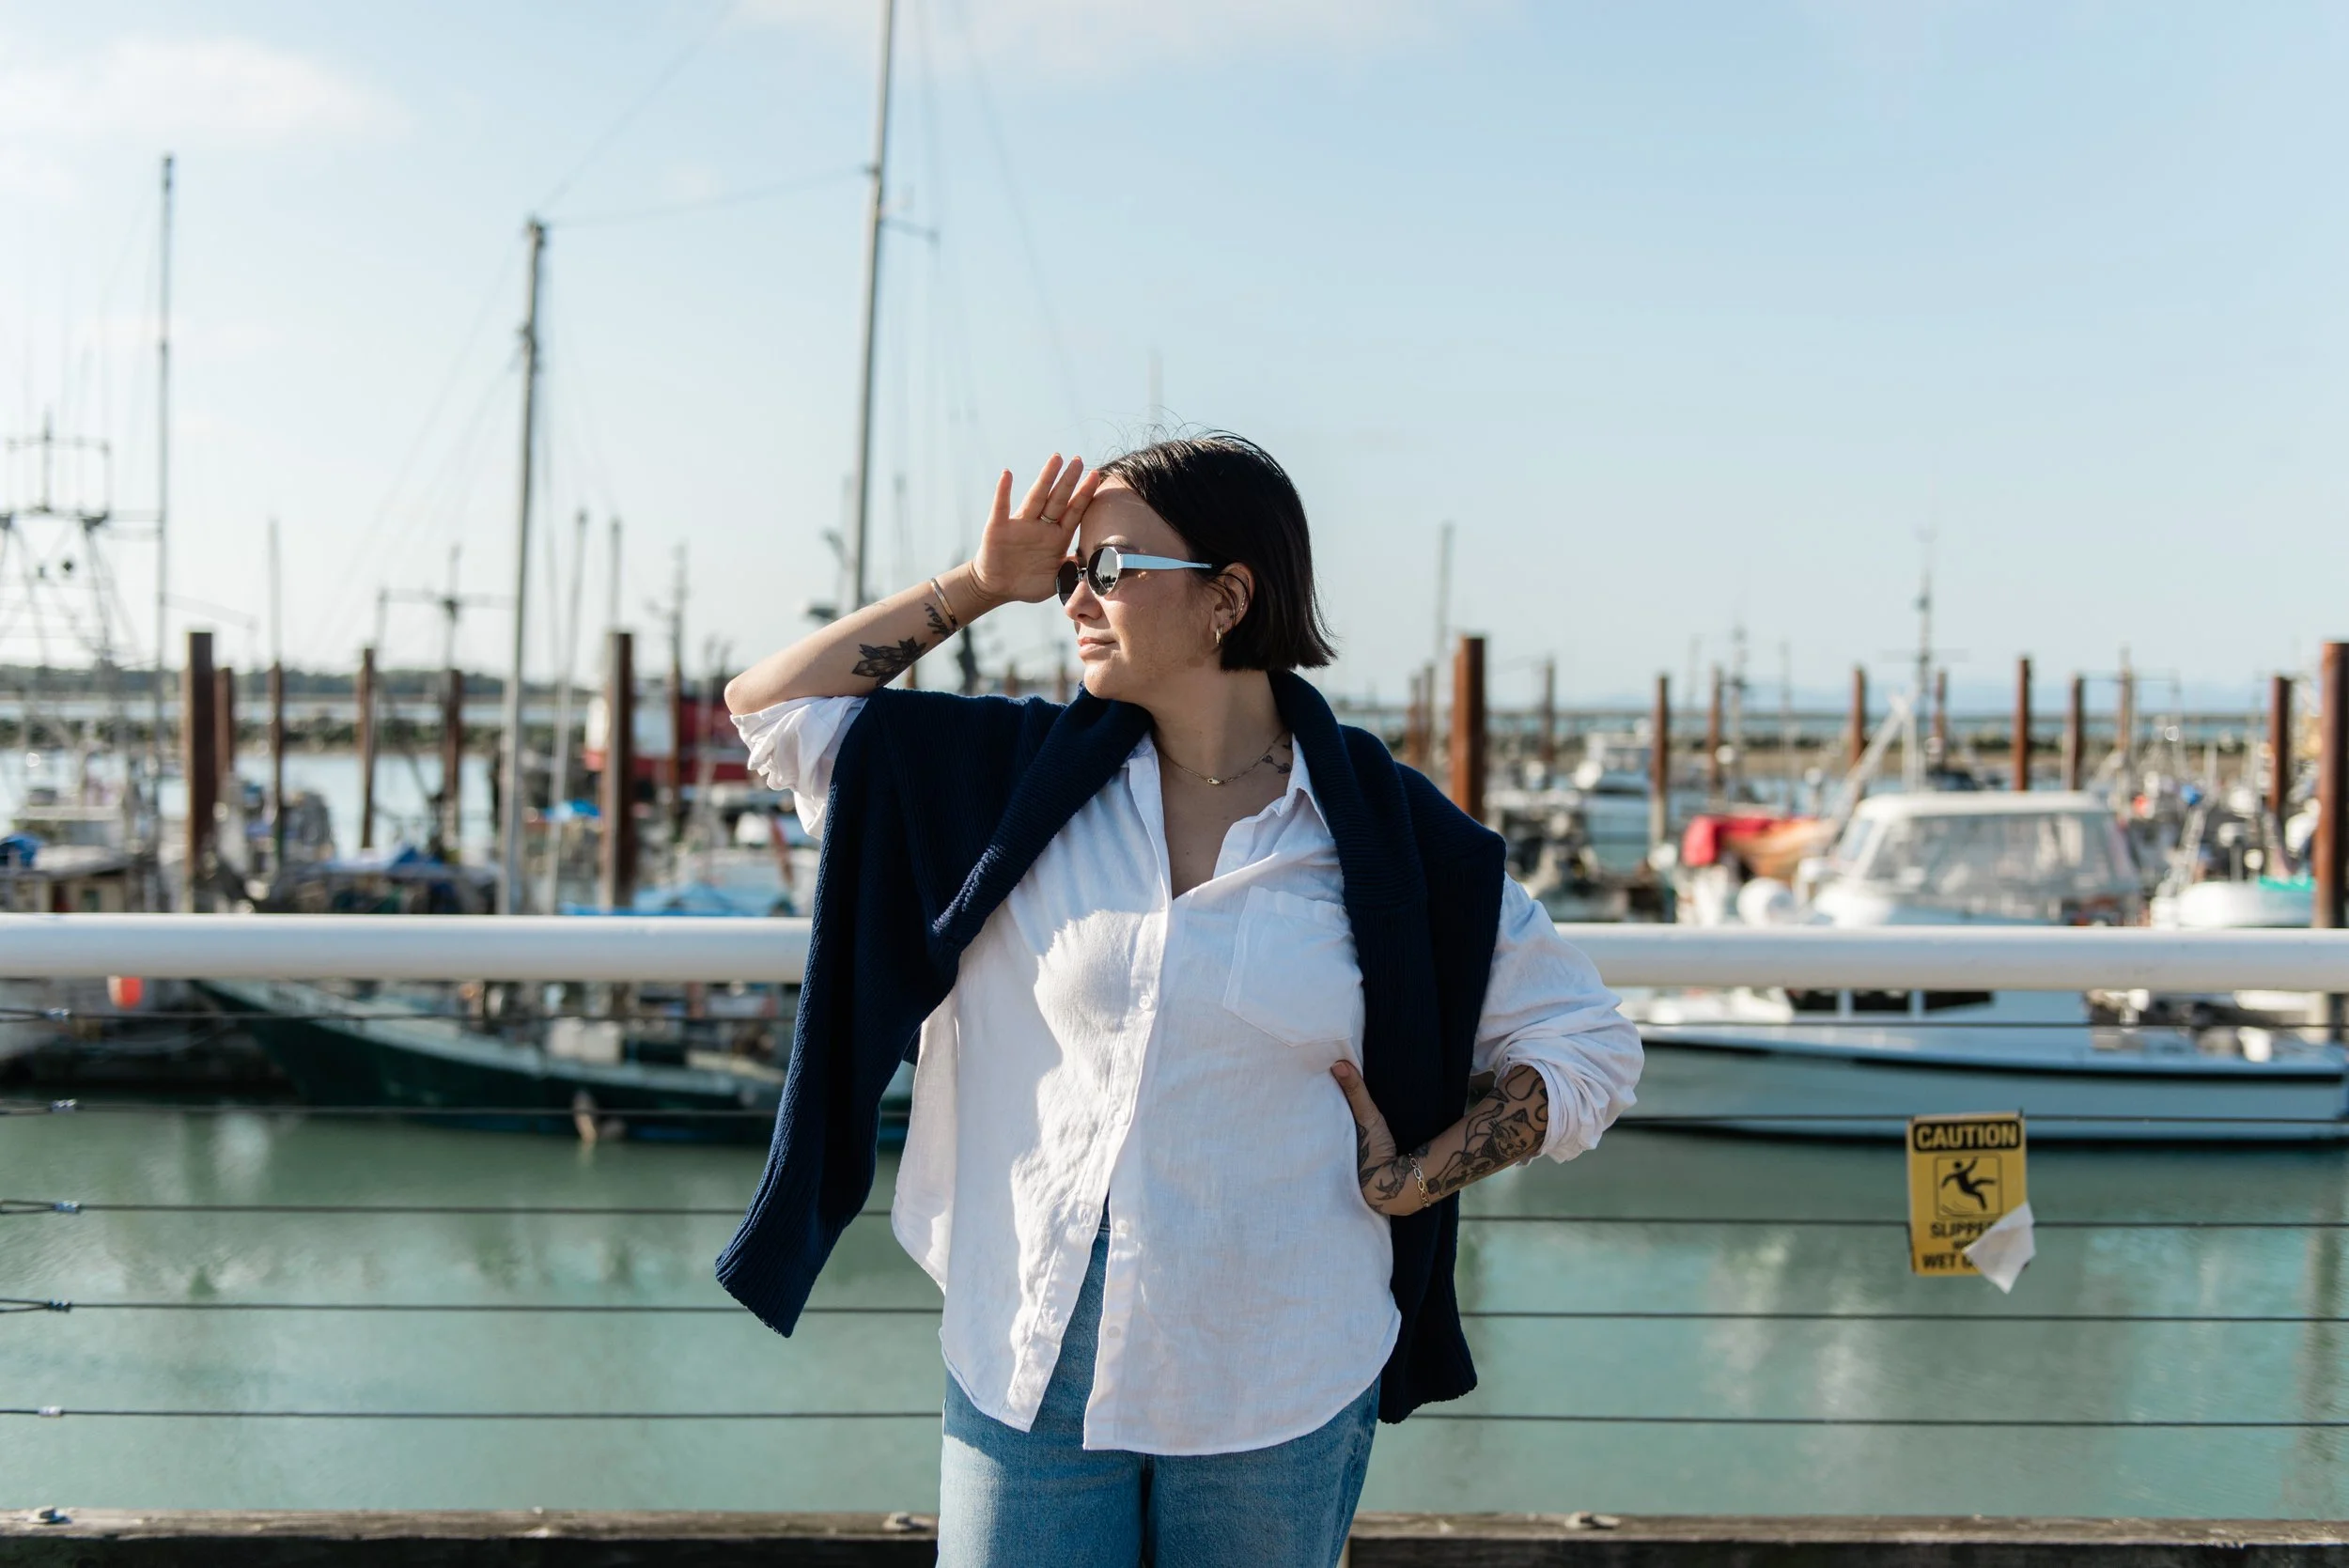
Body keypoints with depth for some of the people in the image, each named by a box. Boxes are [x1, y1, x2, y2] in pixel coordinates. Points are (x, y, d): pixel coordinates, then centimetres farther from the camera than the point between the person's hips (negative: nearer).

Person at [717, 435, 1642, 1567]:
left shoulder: (1388, 835, -6)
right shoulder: (1025, 775, 2)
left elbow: (1589, 1047, 2)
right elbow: (770, 706, 5)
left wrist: (1408, 1184, -6)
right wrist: (978, 585, -1)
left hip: (1275, 1383, -1)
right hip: (1029, 1364, 2)